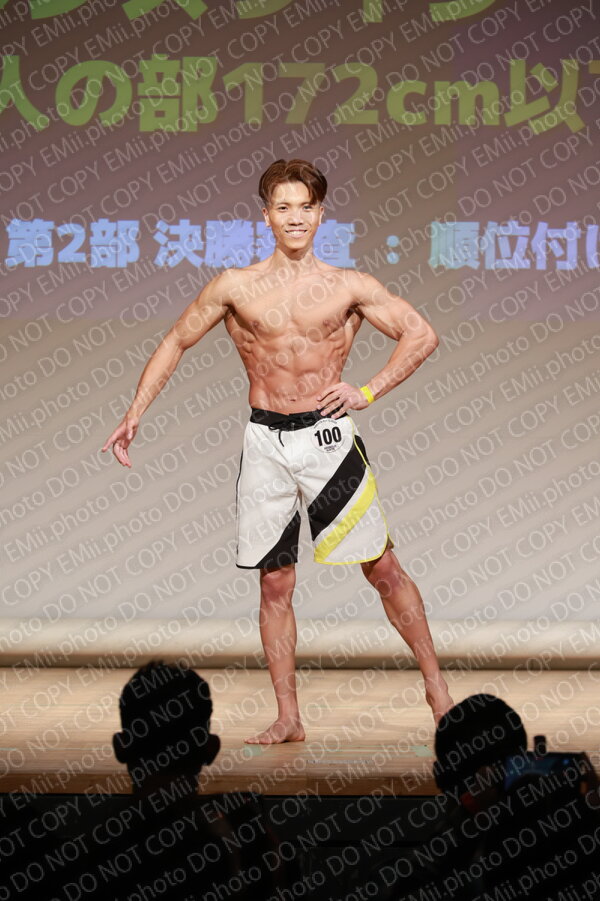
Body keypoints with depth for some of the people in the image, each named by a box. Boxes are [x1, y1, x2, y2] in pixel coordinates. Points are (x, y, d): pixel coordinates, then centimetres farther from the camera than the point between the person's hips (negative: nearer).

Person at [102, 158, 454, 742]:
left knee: (383, 568, -1)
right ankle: (288, 718, 10)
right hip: (265, 441, 2)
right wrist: (134, 414, 5)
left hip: (328, 434, -1)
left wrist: (367, 392, -5)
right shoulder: (236, 288, 5)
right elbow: (175, 343, 14)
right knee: (274, 583, 4)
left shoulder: (349, 287, 2)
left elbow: (422, 335, 5)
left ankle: (436, 688, 11)